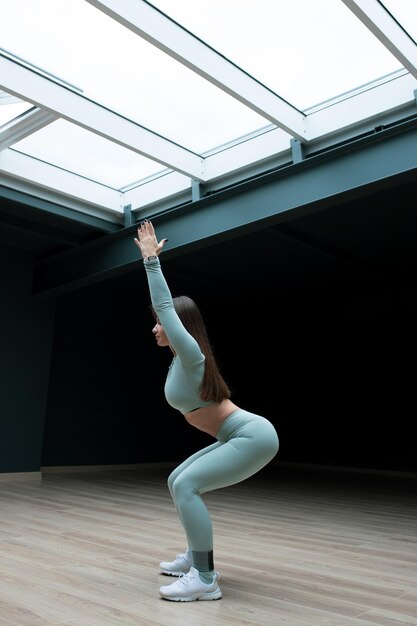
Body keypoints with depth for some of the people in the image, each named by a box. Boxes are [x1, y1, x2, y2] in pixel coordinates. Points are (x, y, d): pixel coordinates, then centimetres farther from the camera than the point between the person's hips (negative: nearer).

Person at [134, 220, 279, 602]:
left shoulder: (190, 355, -15)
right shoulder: (181, 357, 9)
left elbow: (165, 306, -20)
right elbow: (166, 306, 16)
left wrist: (151, 258, -14)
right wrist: (151, 260, 23)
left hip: (253, 437, -10)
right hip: (242, 437, 10)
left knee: (186, 485, -19)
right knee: (178, 481, 13)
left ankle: (206, 579, -12)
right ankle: (196, 556, 23)